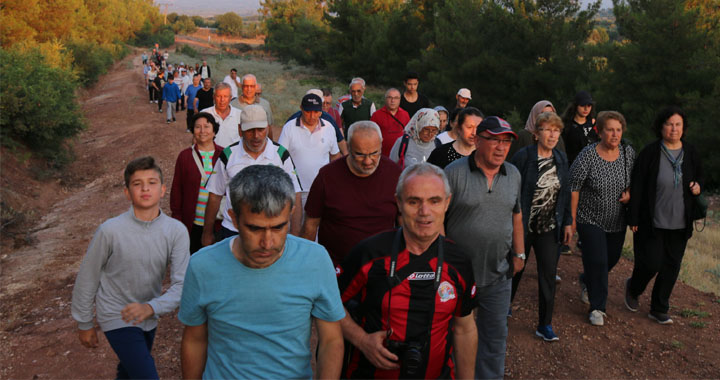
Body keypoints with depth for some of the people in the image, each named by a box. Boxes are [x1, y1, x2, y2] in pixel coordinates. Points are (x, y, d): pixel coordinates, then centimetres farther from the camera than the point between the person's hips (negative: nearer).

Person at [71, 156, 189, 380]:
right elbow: (87, 278, -8)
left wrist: (151, 308, -36)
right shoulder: (110, 230, -21)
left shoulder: (177, 231, -15)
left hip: (148, 318, 4)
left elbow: (182, 284, -19)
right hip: (117, 319, -4)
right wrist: (84, 324, 0)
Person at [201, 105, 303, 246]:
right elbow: (215, 196, 7)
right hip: (232, 231, 1)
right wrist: (207, 233, 10)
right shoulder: (228, 155, -1)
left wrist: (294, 236, -13)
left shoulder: (281, 155, -4)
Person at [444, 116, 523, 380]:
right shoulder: (454, 173, -13)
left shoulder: (513, 175, 4)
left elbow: (516, 217, 14)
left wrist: (519, 254, 13)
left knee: (495, 335, 14)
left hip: (498, 274, 4)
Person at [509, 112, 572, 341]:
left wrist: (567, 222, 10)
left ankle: (545, 325, 14)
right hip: (522, 226, -4)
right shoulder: (523, 157, -11)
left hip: (549, 228, 4)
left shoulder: (561, 159, 6)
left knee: (548, 275, 3)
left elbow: (565, 193, 13)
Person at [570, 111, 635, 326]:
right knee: (597, 261, -9)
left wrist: (630, 193, -7)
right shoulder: (588, 155, -17)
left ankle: (586, 280, 47)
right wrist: (572, 219, -12)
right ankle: (597, 308, 7)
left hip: (617, 221, 5)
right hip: (590, 219, -5)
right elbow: (573, 188, -13)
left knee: (612, 259, 17)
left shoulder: (628, 153, -3)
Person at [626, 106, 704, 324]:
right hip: (652, 222, -4)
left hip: (680, 223, 4)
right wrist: (634, 219, -10)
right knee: (651, 263, -4)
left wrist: (698, 186, -4)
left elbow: (701, 176, 21)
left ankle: (659, 310, 24)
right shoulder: (650, 153, -9)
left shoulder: (691, 153, 5)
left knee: (671, 266, 8)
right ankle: (633, 289, 29)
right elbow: (637, 187, -8)